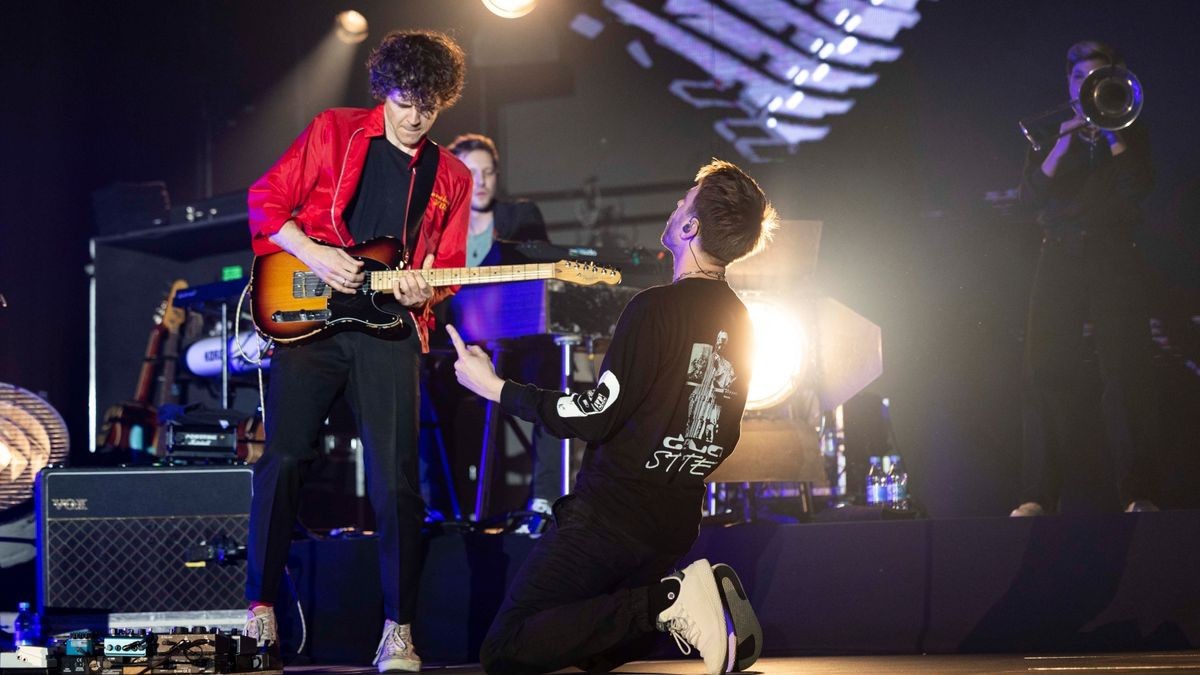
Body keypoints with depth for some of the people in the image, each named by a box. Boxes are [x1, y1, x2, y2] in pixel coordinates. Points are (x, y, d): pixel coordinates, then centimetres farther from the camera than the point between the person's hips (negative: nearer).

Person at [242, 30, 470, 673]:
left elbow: (448, 265, 14)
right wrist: (313, 253, -12)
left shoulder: (450, 178, 14)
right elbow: (266, 199, 2)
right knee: (282, 460, -4)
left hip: (388, 331, 2)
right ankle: (260, 607, 8)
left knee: (396, 482, -4)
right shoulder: (334, 131, 5)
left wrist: (425, 288, -9)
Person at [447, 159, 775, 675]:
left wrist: (495, 388, -8)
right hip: (676, 527, 8)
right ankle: (700, 604, 2)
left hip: (610, 514, -8)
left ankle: (668, 600, -16)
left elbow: (594, 418, -17)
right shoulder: (739, 323, 8)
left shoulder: (657, 308, -16)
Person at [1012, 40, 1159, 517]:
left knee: (1126, 374, -11)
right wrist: (1064, 143, -8)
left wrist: (1112, 133, -7)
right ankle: (1037, 495, -12)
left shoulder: (1130, 136, 15)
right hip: (1060, 261, 1)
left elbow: (1137, 189, -4)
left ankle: (1137, 493, -13)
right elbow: (1032, 195, 2)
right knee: (1045, 374, -9)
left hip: (1115, 262, -1)